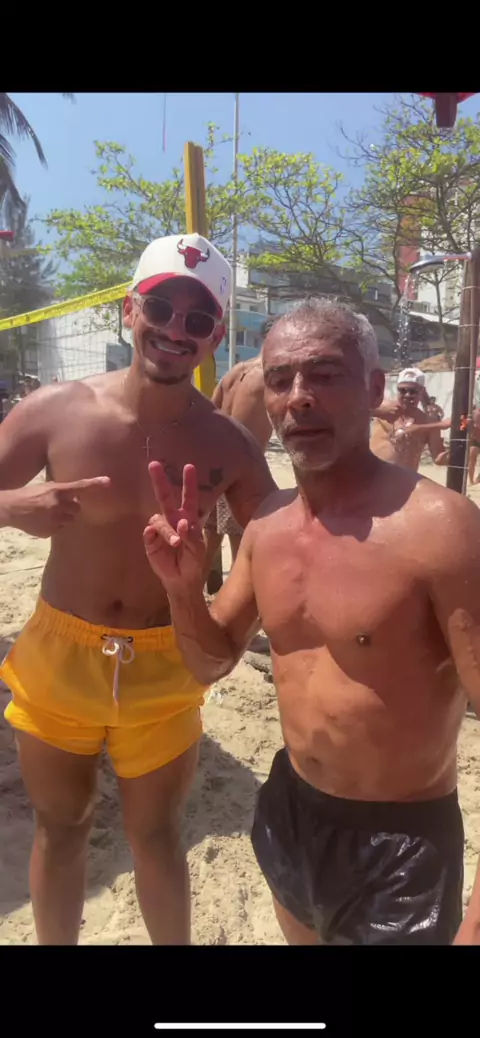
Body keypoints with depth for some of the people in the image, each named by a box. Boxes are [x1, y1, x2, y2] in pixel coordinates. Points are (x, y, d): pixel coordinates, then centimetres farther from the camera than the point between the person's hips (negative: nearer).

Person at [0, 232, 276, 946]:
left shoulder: (228, 445, -10)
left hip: (164, 670, 0)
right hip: (59, 658, 1)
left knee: (155, 833, 19)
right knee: (61, 830, 22)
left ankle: (177, 946, 48)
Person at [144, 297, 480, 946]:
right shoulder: (267, 524, -4)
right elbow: (212, 663, 5)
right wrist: (182, 585, -14)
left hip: (401, 842, -6)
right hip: (289, 813, 7)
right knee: (302, 938, 30)